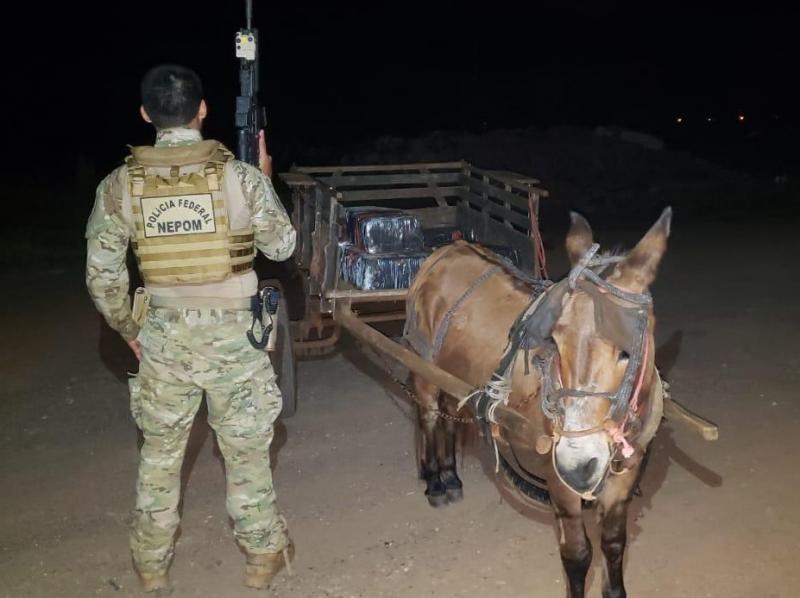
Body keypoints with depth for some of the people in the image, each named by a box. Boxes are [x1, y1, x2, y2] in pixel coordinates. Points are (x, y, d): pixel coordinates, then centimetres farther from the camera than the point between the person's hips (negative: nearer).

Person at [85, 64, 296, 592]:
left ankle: (152, 564, 32)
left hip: (164, 337, 2)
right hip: (234, 335, -1)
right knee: (246, 450, 14)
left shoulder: (119, 186, -7)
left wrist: (129, 329, 14)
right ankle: (263, 554, 30)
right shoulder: (242, 177, -13)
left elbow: (103, 276, -2)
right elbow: (282, 246, 1)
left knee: (160, 453, 18)